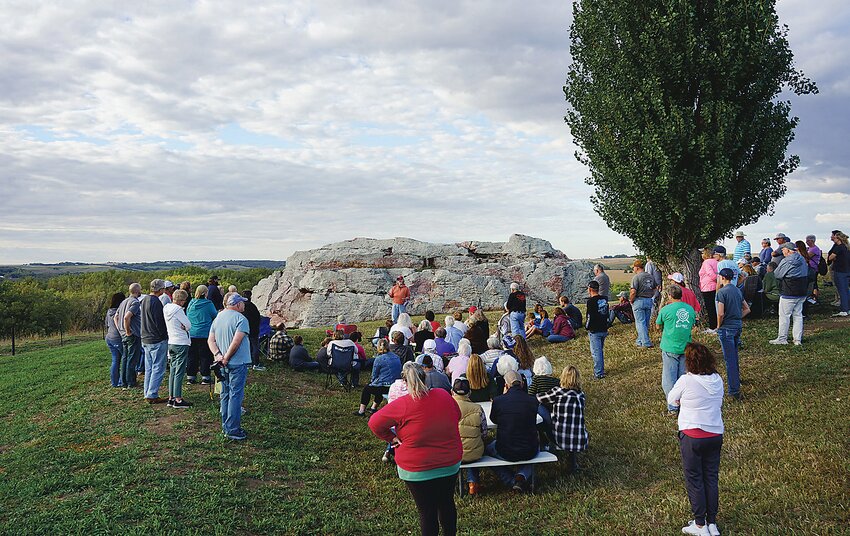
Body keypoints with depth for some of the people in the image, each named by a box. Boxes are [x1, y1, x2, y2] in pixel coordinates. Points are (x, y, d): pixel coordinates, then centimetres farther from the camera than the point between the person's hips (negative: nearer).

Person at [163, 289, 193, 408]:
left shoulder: (166, 308, 10)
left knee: (173, 371, 13)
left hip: (171, 342, 9)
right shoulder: (178, 309, -16)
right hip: (181, 343, -9)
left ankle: (171, 398, 16)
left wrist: (181, 327, -3)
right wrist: (184, 327, 3)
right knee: (180, 372, -6)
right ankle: (178, 400, -4)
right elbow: (189, 326, -14)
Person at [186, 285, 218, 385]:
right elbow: (215, 316, 0)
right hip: (205, 334, -4)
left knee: (192, 355, 10)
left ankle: (190, 376, 13)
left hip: (191, 334, 4)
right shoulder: (208, 304, -10)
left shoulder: (191, 303, 4)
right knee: (205, 356, 2)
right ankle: (205, 377, 3)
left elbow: (187, 315, 17)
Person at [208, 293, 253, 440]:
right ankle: (232, 430, -1)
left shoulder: (218, 318, 10)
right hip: (238, 363, -7)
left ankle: (226, 427, 23)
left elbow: (210, 340, 5)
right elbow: (236, 342, -22)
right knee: (236, 396, -2)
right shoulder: (240, 319, -13)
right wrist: (226, 358, -13)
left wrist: (218, 355, -5)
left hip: (223, 365, 7)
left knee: (225, 395, 15)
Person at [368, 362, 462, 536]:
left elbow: (374, 423, -14)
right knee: (447, 504, 23)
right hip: (451, 464, 4)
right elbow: (457, 416, 11)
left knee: (426, 511, 10)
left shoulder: (402, 405, -21)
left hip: (417, 469, -4)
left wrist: (392, 438, -2)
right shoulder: (444, 396, -8)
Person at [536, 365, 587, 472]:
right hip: (579, 442, 2)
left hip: (559, 439, -2)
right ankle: (573, 458, 24)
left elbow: (538, 399, 3)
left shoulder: (557, 392, -7)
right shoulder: (581, 396, 4)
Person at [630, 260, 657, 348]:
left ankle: (646, 343, -5)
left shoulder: (636, 277, -13)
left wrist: (631, 300, -5)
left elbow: (633, 292, -19)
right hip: (649, 301, 7)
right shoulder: (650, 277, 10)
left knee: (640, 322, -2)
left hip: (639, 301, -7)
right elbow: (654, 290, 15)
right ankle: (640, 340, 25)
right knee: (646, 322, 14)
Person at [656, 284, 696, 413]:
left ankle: (672, 407, 4)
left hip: (670, 348, -4)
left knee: (669, 378, 3)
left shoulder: (666, 310, -12)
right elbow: (692, 324, 15)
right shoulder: (690, 309, 2)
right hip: (685, 348, 4)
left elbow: (658, 324, 3)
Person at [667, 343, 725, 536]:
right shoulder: (717, 380, 0)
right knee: (711, 478, 14)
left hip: (692, 437, -5)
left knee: (694, 480, 8)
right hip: (715, 435, 5)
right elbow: (719, 402, 12)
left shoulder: (686, 381, -16)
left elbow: (671, 399, -2)